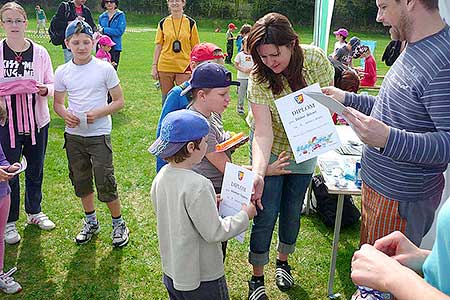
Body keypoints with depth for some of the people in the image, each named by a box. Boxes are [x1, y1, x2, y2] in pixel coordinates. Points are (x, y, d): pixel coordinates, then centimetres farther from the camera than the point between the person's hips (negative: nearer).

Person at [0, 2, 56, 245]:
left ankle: (34, 212, 38)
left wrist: (44, 89, -18)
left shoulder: (39, 53, 0)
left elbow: (52, 86, 3)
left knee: (35, 170, 16)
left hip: (37, 122, 2)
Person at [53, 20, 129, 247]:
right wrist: (65, 114, -12)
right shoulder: (62, 72, 2)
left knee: (105, 183, -3)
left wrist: (97, 113, -19)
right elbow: (58, 103, 10)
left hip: (99, 134, -4)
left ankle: (118, 224, 19)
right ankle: (91, 222, 36)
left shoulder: (105, 69, -7)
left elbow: (119, 101, -4)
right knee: (80, 181, 16)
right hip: (73, 135, 4)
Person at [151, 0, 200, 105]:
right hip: (165, 67, 2)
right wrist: (154, 66, 1)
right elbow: (158, 46, 7)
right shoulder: (163, 23, 5)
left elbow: (195, 48, 3)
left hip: (184, 67, -1)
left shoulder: (190, 23, 2)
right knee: (166, 99, 9)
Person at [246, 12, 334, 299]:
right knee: (266, 215, -1)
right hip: (271, 151, -2)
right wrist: (258, 173, -46)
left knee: (292, 210, 16)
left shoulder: (316, 58, -19)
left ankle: (283, 261, 42)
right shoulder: (259, 78, -25)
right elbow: (263, 132, -31)